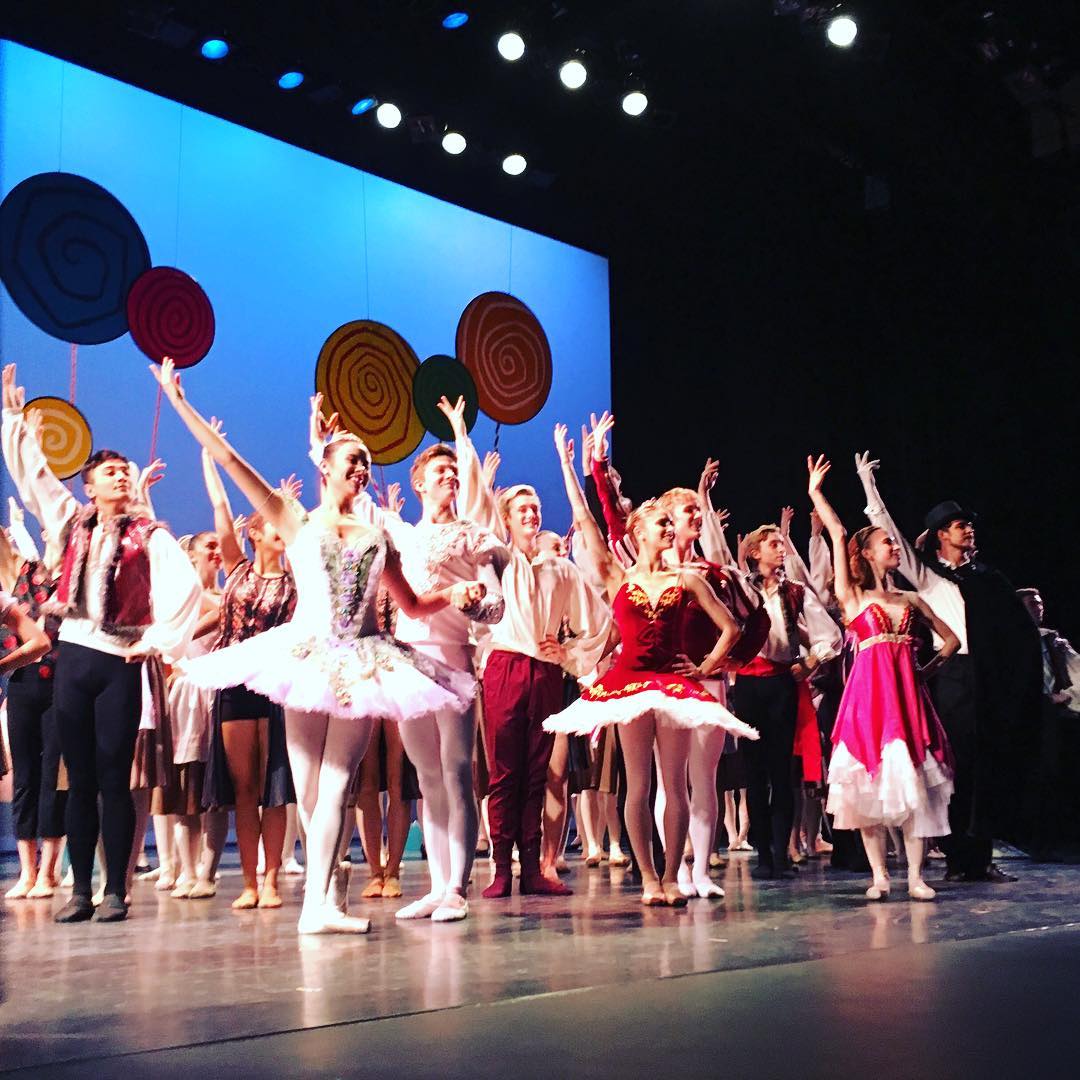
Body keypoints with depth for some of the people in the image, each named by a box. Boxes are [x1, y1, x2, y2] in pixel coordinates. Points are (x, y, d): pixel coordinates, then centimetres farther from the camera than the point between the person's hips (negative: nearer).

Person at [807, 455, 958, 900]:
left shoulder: (911, 600, 16)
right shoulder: (853, 596, 6)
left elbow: (951, 639, 21)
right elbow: (838, 534, -1)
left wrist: (927, 669, 7)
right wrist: (815, 493, -1)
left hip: (906, 693, 3)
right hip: (868, 692, -3)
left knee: (913, 780, -2)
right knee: (870, 783, -4)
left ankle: (915, 876, 2)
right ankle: (880, 875, 3)